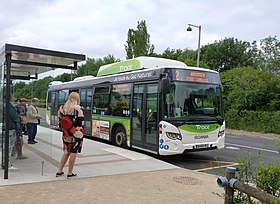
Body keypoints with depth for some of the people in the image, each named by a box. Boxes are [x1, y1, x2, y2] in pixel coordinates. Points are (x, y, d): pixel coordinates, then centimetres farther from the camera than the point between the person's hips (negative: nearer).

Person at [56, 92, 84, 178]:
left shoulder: (62, 108, 6)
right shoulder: (77, 108, -13)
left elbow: (60, 120, 10)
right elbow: (81, 121, -13)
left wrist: (65, 130, 17)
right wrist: (82, 131, -3)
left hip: (66, 134, 6)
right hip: (76, 134, -6)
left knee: (66, 152, 18)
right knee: (73, 153, 4)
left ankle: (59, 171, 21)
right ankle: (70, 173, 11)